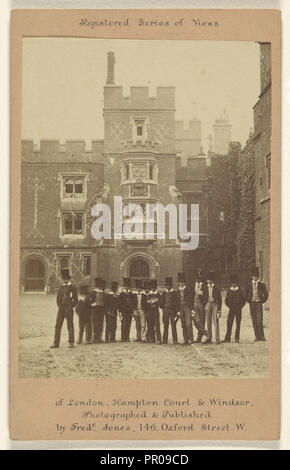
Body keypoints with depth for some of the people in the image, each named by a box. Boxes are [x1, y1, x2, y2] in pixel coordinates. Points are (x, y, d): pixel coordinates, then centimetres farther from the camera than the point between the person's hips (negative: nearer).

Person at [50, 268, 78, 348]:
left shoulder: (72, 288, -1)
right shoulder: (61, 288, 12)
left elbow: (75, 300, -1)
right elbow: (58, 298, 20)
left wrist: (70, 307, -5)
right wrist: (59, 305, 9)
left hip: (69, 310, -4)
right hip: (61, 309, 4)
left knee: (70, 327, 1)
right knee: (58, 326, -1)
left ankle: (71, 343, 9)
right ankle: (56, 343, 1)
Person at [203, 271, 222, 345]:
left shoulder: (216, 288, -3)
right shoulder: (205, 287, 6)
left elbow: (220, 299, -1)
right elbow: (204, 297, 12)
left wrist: (219, 310, -5)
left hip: (215, 304, -3)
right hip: (208, 304, 3)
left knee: (216, 322, -4)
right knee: (208, 323, 6)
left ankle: (217, 339, -1)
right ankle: (209, 339, 12)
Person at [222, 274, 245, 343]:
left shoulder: (240, 291, 3)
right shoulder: (229, 291, 5)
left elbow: (243, 300, 7)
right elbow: (226, 301, 10)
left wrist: (240, 307, -1)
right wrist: (230, 306, 1)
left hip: (238, 310, 0)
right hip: (231, 309, 0)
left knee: (238, 324, 1)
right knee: (229, 324, -4)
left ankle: (237, 339, 6)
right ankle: (227, 339, -2)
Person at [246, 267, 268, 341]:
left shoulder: (261, 284, 0)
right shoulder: (250, 285, 8)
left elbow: (266, 294, 4)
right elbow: (247, 294, 18)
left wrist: (262, 301, -2)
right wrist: (248, 301, 6)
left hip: (259, 303, -3)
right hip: (252, 304, 3)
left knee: (259, 321, -9)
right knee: (254, 321, 3)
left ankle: (261, 336, -5)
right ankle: (256, 336, 7)